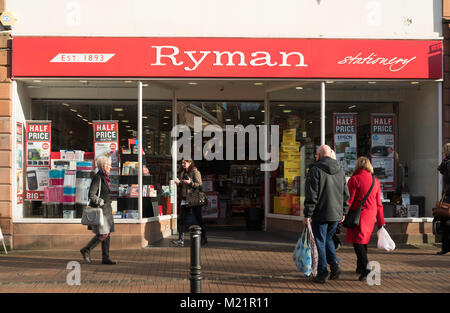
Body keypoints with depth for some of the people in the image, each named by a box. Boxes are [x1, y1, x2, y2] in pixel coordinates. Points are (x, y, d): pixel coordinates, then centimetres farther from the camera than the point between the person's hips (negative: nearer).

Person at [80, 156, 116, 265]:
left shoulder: (104, 178, 14)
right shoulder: (97, 178, -14)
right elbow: (91, 195, -20)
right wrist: (101, 202, -14)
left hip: (106, 210, 9)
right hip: (100, 210, -9)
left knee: (107, 235, 7)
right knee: (102, 234, -9)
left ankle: (105, 258, 10)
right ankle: (86, 250, 6)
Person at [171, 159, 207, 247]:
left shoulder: (195, 172, -5)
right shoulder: (182, 173, 15)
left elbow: (199, 184, -11)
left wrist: (190, 182, -23)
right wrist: (178, 183, 3)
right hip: (185, 199, 6)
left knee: (199, 219, 4)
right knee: (182, 219, -4)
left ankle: (204, 239, 17)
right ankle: (181, 240, -6)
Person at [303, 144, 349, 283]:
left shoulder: (315, 170, -10)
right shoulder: (340, 170, 10)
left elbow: (311, 195, -14)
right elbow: (345, 194, 13)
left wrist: (307, 215, -11)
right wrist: (343, 213, 20)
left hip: (320, 214, -6)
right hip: (336, 214, 6)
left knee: (320, 242, 3)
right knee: (328, 238, 22)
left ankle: (322, 274, 5)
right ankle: (335, 264, 5)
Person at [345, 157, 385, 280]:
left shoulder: (354, 179, -10)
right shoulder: (375, 181, 8)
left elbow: (349, 200, -13)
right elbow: (378, 203, 11)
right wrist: (381, 222, 15)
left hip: (358, 214, -6)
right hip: (371, 215, 6)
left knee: (357, 241, -5)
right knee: (364, 241, 18)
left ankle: (365, 267, -20)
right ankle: (360, 267, 28)